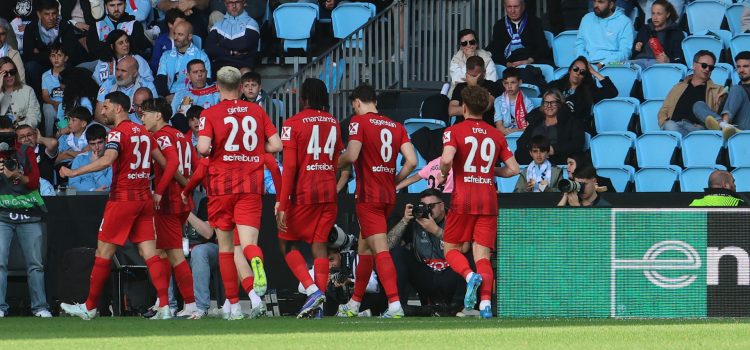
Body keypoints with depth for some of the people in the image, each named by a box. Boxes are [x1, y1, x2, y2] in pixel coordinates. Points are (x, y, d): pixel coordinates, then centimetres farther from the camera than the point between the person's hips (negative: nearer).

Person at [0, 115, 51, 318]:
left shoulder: (25, 152, 6)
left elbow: (34, 181, -1)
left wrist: (18, 176, -20)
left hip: (29, 216, 1)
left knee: (35, 263, 1)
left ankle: (40, 307, 6)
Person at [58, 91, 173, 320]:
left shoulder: (118, 132, -9)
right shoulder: (143, 132, 13)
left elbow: (107, 160, -26)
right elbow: (163, 163, 18)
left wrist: (74, 172, -23)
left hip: (123, 198, -7)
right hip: (144, 198, 7)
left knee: (104, 252, 3)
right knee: (149, 253, 1)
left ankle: (90, 307, 10)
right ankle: (164, 306, -12)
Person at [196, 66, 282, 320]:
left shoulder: (210, 114, -2)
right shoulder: (257, 111, 8)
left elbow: (203, 147, -16)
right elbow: (276, 145, 5)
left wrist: (204, 151, 7)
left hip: (222, 185, -1)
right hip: (252, 185, 1)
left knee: (225, 246, 10)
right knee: (248, 241, -8)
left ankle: (233, 304, 13)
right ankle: (257, 261, -45)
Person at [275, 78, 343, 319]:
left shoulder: (294, 124, -7)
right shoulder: (333, 123, 9)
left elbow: (289, 167, -12)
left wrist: (282, 205, -11)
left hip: (303, 193, -5)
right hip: (328, 194, 5)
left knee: (287, 243, 8)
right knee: (320, 244, 6)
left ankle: (312, 290, -10)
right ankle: (319, 305, 0)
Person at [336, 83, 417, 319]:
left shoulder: (359, 121, -6)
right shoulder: (396, 126, 11)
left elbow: (351, 155, -17)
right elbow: (412, 161, 2)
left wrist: (337, 163, 4)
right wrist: (394, 181, 14)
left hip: (368, 195, -7)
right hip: (389, 195, 7)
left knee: (380, 249, -13)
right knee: (364, 248, 19)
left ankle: (395, 304, -24)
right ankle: (354, 304, 27)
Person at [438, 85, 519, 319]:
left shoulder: (454, 131, -2)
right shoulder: (496, 135, 10)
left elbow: (447, 159, -19)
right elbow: (513, 168, 8)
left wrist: (443, 174, 1)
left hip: (463, 202, -3)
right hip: (489, 200, 3)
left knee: (451, 249, 10)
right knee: (482, 255, 3)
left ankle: (470, 276, -21)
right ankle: (486, 301, -17)